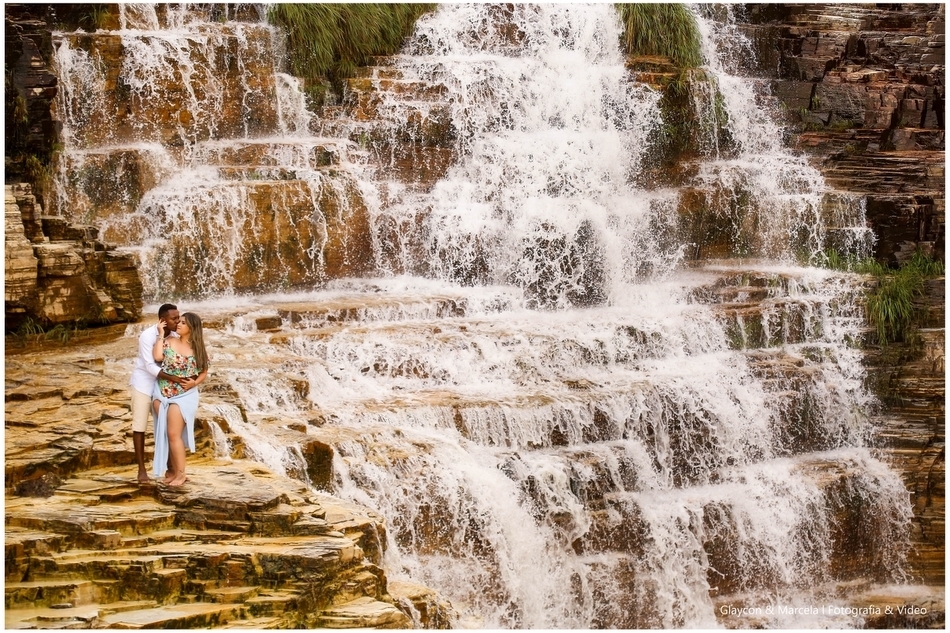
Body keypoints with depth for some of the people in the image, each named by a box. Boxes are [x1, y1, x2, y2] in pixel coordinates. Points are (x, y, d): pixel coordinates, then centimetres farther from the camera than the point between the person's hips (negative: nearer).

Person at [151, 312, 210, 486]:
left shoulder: (198, 349, -1)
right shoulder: (168, 341, 0)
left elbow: (204, 372, 7)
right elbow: (157, 357, -17)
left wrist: (194, 383, -11)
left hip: (183, 395, -3)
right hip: (162, 393, 3)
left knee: (174, 434, -7)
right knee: (165, 433, 7)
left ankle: (180, 473, 1)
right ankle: (172, 470, 17)